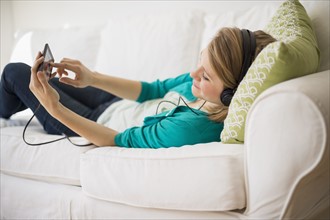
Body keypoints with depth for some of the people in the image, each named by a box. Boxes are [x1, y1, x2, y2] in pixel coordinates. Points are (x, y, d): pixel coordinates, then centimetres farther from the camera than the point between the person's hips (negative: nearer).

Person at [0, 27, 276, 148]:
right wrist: (92, 78, -20)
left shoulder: (193, 128, -42)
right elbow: (151, 90, -8)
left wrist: (55, 108, -34)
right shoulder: (202, 83, -21)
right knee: (37, 78, 23)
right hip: (115, 102, 6)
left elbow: (120, 141, -31)